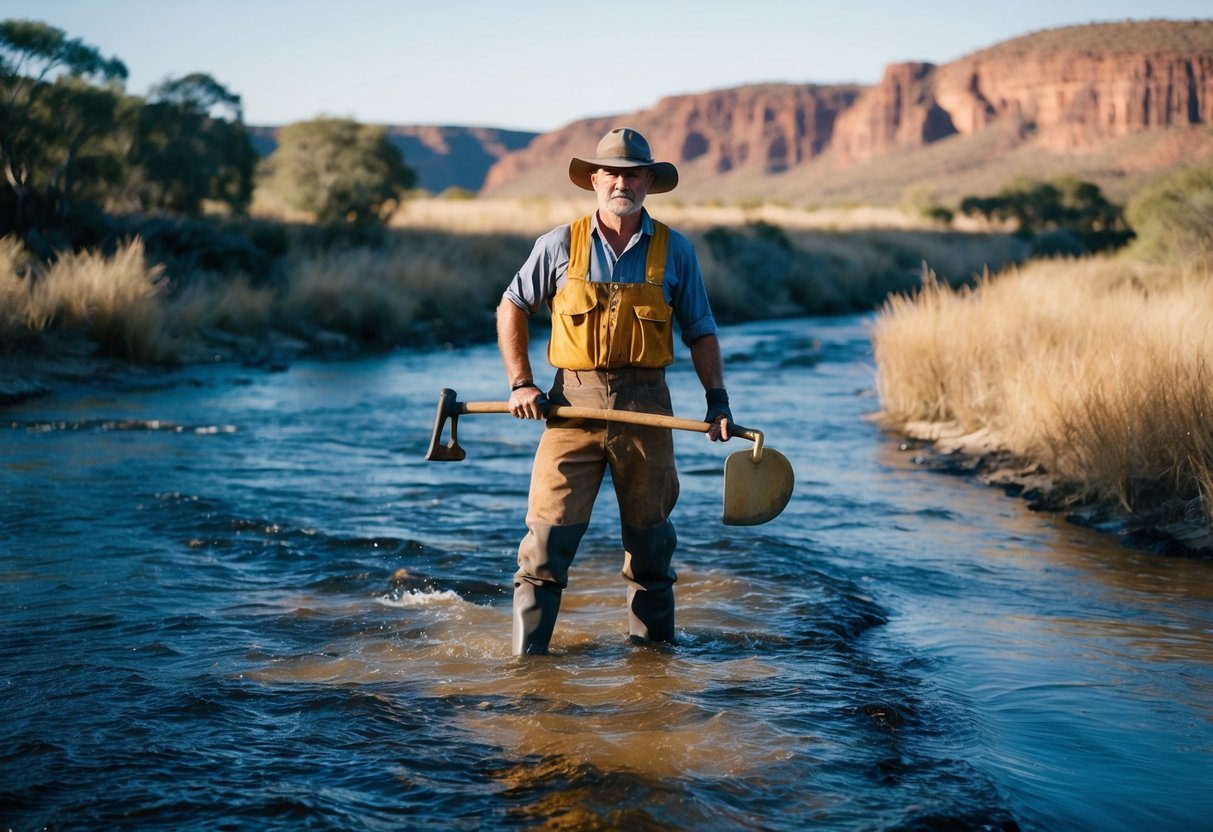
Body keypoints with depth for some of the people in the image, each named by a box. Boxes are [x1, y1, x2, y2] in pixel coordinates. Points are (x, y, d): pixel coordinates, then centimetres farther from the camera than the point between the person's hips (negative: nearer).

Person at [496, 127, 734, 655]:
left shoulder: (674, 251, 4)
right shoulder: (560, 246, 1)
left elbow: (700, 331, 10)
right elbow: (512, 308, 10)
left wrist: (717, 399, -1)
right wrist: (520, 383, 1)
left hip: (646, 406, 1)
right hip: (573, 402, -1)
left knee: (650, 536, 10)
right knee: (549, 529, -5)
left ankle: (652, 645, 26)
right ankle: (527, 657, 2)